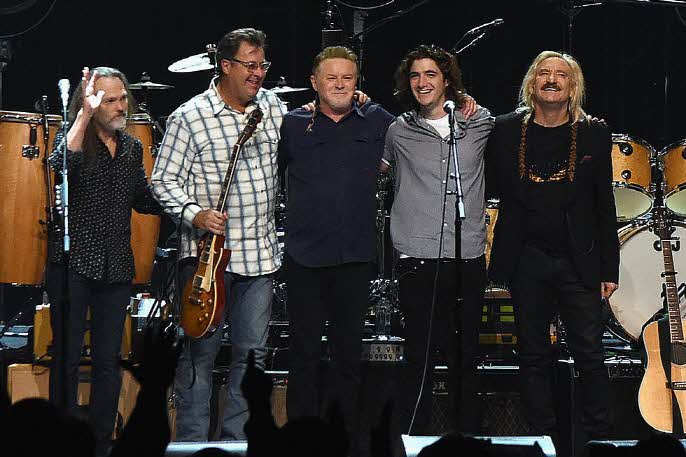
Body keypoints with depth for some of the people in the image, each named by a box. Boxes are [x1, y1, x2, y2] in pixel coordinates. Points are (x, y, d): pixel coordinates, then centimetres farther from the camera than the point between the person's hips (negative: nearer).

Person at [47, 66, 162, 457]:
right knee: (67, 357, 0)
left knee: (109, 360, 6)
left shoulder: (132, 148, 11)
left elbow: (143, 200, 24)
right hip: (73, 263, -5)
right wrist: (85, 115, -30)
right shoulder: (75, 138, -5)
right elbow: (60, 166, -29)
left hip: (116, 267, 5)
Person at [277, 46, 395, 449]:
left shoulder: (376, 122, 7)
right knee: (305, 354, 3)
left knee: (349, 353, 9)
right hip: (306, 258, -1)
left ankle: (348, 441, 15)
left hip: (357, 258, 1)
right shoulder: (293, 125, 3)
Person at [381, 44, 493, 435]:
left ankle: (468, 436, 18)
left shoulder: (479, 124, 7)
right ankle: (415, 440, 1)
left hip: (469, 260, 2)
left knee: (466, 357, 9)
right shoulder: (398, 132, 5)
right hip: (420, 261, -1)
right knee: (421, 359, -4)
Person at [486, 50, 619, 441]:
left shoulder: (594, 135, 5)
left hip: (578, 262, -1)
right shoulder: (507, 130, 6)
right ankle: (544, 439, 13)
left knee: (590, 355, -3)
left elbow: (604, 207, 5)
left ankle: (600, 438, 6)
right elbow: (491, 186, 10)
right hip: (526, 260, 1)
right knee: (535, 357, 6)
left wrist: (609, 268, 2)